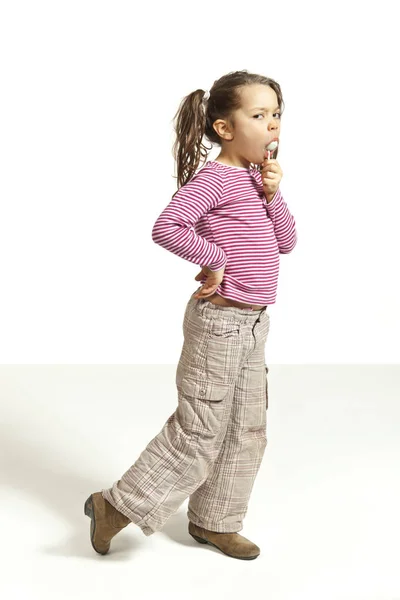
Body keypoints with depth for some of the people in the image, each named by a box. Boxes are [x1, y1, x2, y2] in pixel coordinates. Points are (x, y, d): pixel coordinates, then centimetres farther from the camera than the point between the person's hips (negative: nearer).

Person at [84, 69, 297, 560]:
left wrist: (273, 194, -4)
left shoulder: (257, 178, 12)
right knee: (199, 431, -3)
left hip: (253, 324, 9)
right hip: (220, 321, -9)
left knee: (245, 431, 15)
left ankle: (212, 522, 31)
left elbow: (286, 242, 9)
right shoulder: (213, 178, -16)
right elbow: (166, 228, -29)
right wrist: (214, 258, -20)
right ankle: (117, 505, 12)